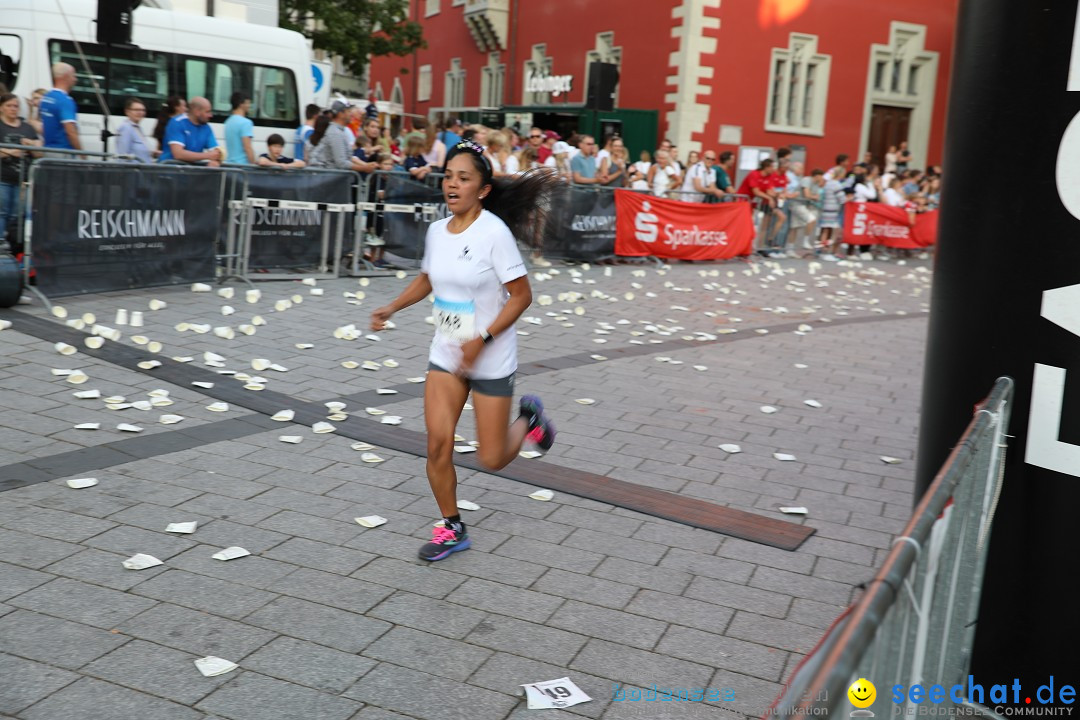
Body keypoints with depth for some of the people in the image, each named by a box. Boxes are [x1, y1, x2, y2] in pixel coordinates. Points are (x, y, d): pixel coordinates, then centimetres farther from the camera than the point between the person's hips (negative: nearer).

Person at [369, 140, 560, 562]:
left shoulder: (494, 232, -18)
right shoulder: (437, 231, 1)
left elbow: (521, 295, -17)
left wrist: (482, 340, -24)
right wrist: (391, 309, 6)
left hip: (491, 360, -5)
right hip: (445, 354, 5)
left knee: (491, 459, 3)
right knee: (438, 444, -4)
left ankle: (529, 419, 35)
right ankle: (452, 529, 15)